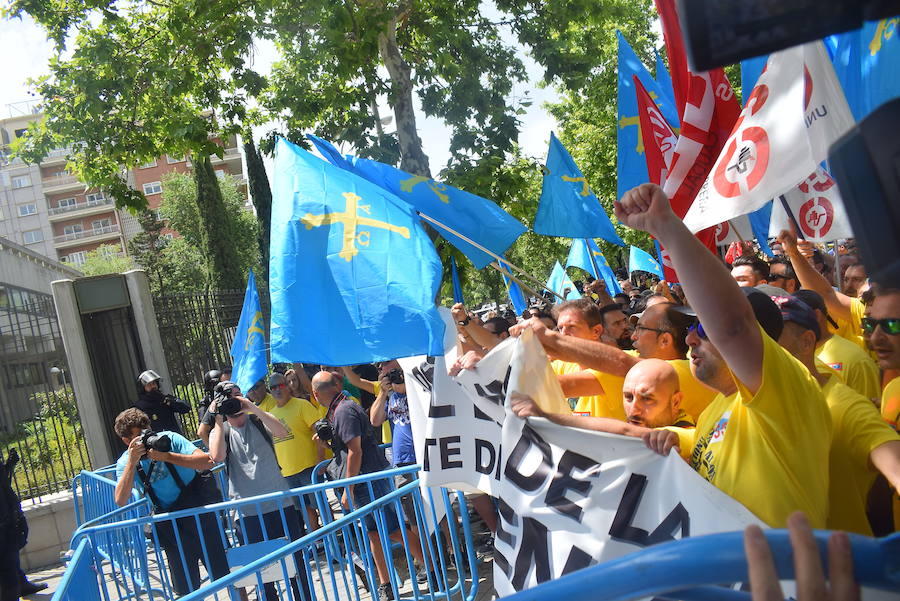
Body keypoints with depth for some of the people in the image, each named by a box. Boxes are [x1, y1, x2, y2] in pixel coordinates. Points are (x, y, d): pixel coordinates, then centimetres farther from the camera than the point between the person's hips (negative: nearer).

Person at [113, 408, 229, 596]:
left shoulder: (169, 439, -8)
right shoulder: (125, 463, -1)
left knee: (226, 575, 5)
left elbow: (207, 461, -18)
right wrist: (132, 462, -24)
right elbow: (120, 501, -17)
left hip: (203, 518, -2)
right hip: (172, 528, 2)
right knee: (186, 589, 10)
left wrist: (167, 456, -26)